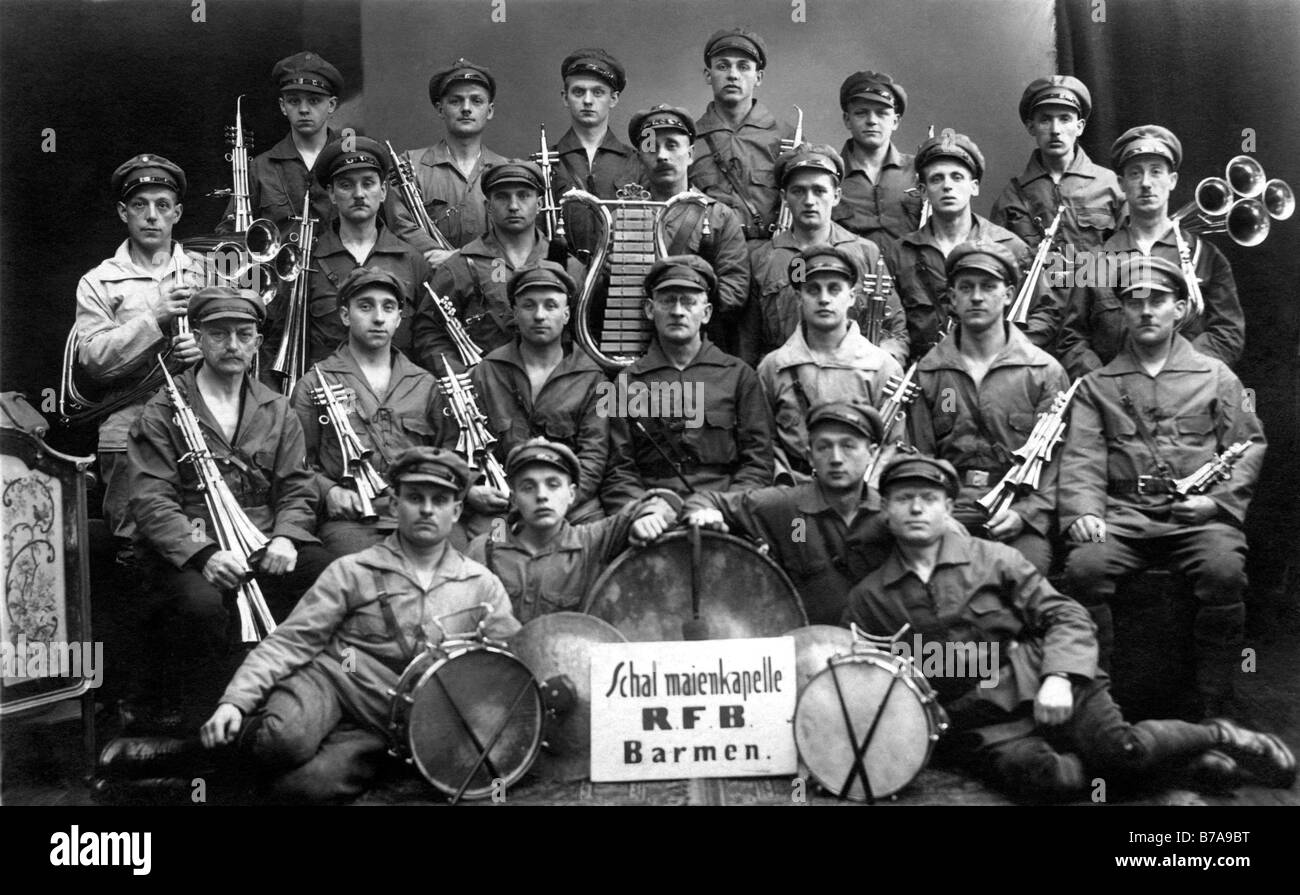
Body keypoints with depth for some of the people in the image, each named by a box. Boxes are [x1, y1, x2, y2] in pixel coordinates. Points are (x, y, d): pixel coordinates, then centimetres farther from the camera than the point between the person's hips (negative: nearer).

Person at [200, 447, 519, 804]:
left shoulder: (481, 585, 7)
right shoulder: (353, 571, 0)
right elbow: (291, 641, -4)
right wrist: (235, 701, -18)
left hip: (385, 721, 1)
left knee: (307, 783, -27)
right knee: (287, 741, -34)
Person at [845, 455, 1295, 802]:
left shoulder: (993, 558, 7)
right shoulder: (866, 599, 8)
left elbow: (1066, 617, 4)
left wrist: (1059, 678, -13)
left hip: (1044, 690, 0)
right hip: (979, 723, 0)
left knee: (1119, 749, -27)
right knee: (1040, 776, -32)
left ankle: (1219, 736, 6)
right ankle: (1191, 761, -12)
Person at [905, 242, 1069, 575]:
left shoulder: (1045, 371, 10)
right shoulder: (927, 372, 14)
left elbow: (1058, 457, 3)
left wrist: (1026, 512, -12)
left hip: (1023, 517, 0)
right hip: (947, 512, 0)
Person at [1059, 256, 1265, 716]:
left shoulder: (1215, 375, 16)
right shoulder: (1096, 385, 16)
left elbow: (1249, 446, 11)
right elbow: (1081, 458, 5)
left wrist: (1216, 500, -6)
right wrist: (1083, 510, -14)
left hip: (1199, 515, 0)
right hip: (1122, 514, 1)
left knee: (1224, 571, -31)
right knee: (1084, 567, -29)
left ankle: (1215, 706, -16)